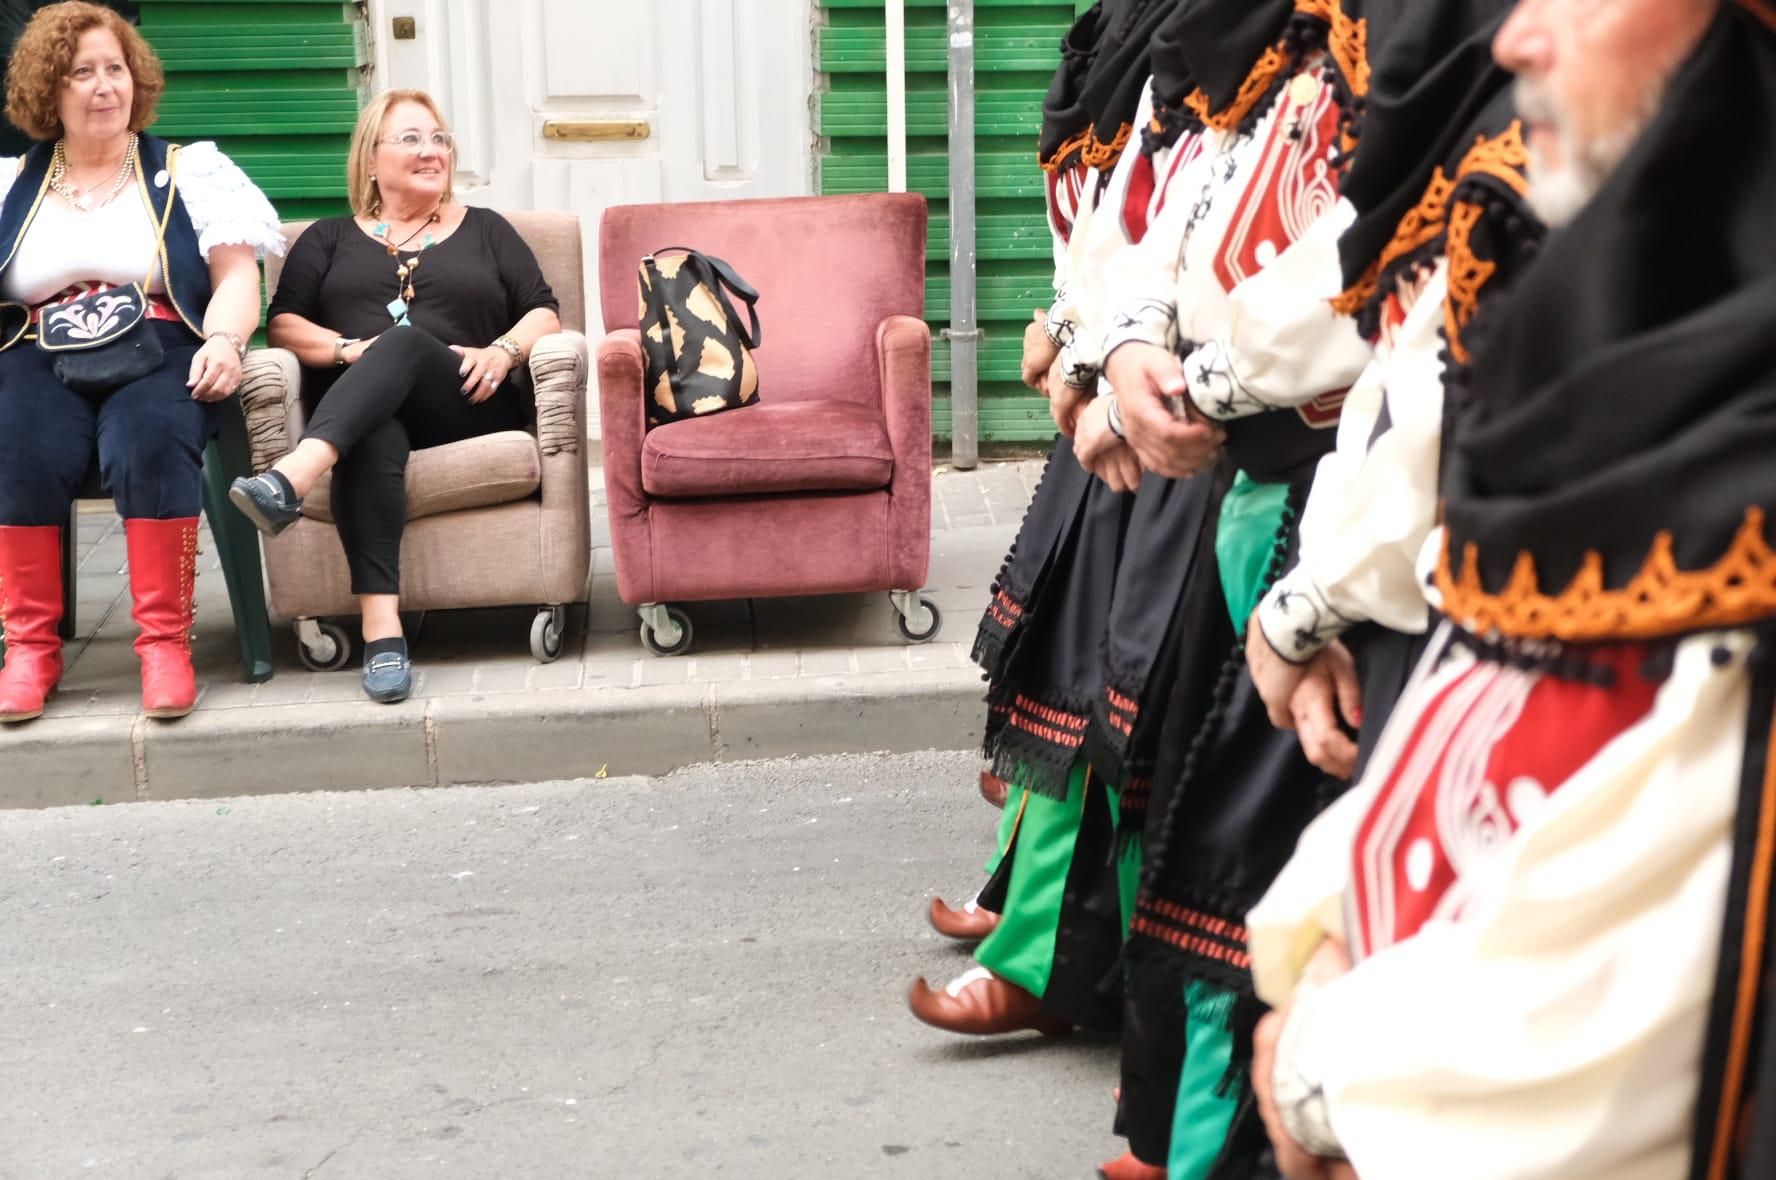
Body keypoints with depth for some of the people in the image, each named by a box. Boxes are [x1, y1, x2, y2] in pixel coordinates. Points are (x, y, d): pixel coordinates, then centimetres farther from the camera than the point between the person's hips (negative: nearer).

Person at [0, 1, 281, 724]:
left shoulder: (189, 171, 17)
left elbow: (236, 274, 8)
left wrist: (224, 340, -13)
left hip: (159, 351, -1)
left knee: (145, 444, -36)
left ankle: (165, 642, -29)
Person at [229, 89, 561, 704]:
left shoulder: (485, 230, 26)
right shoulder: (329, 239, 26)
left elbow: (544, 313, 15)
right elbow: (284, 324, 12)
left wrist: (503, 350, -7)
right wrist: (351, 348, -8)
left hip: (465, 406, 0)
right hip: (357, 409, 0)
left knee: (404, 339, -34)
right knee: (373, 439, -39)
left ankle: (292, 478, -59)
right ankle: (381, 630, -55)